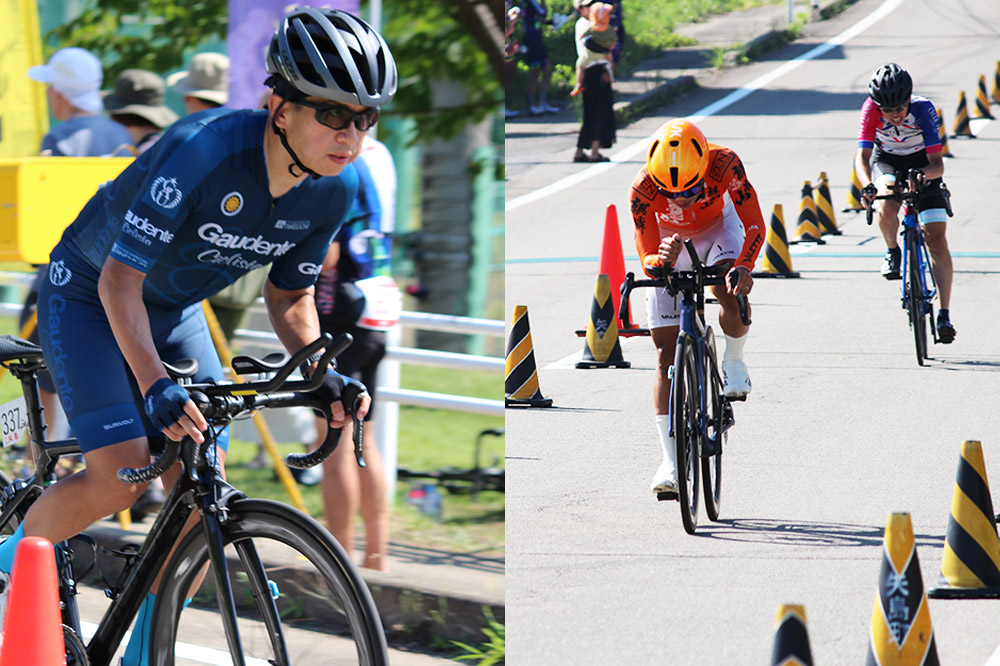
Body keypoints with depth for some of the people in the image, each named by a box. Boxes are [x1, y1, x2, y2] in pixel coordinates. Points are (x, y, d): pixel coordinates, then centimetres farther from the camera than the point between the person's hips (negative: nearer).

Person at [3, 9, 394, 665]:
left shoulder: (336, 188, -15)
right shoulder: (202, 151, -36)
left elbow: (290, 296, 0)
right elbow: (121, 282, -31)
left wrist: (319, 369, -18)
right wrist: (156, 385, -43)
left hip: (176, 311, 6)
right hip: (90, 296, -6)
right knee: (120, 478, -20)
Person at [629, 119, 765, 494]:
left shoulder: (724, 164, -36)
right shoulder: (642, 189, -34)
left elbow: (754, 226, -30)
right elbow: (647, 261, -29)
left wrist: (743, 267, -47)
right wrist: (662, 261, -52)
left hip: (717, 228, 0)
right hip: (669, 242, 0)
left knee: (731, 293, -33)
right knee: (667, 351, -6)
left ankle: (733, 364, -1)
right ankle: (670, 461, -4)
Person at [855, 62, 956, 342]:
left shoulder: (923, 109, -30)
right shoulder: (871, 109, -27)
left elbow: (938, 163, -31)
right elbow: (862, 156, -31)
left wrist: (925, 174, -54)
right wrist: (867, 186, -51)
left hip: (922, 164, -1)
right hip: (886, 161, 1)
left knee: (937, 241, -10)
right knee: (886, 208, -35)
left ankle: (944, 314, -1)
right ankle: (892, 252, -2)